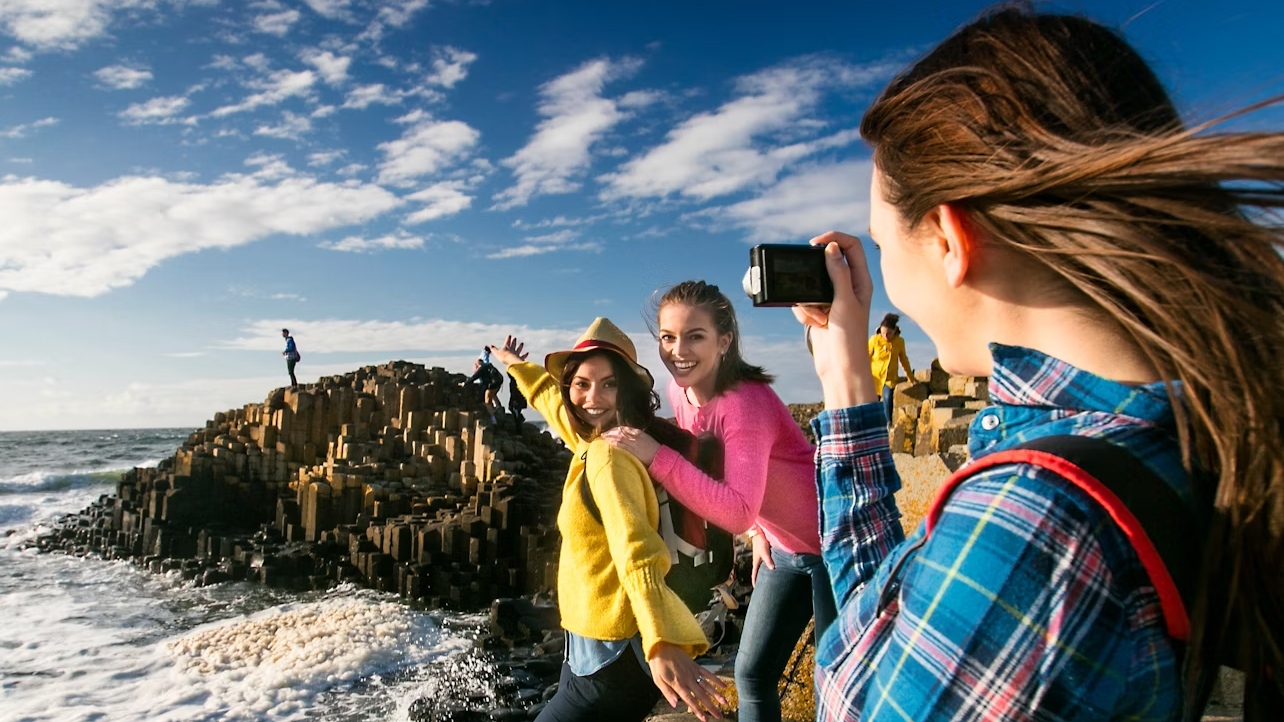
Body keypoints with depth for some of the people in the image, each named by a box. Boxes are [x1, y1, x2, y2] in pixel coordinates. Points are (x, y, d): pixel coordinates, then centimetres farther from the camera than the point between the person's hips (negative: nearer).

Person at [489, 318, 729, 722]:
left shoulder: (610, 457, -21)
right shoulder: (595, 442, 6)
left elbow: (636, 551, -36)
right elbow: (553, 400, 28)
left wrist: (662, 646, -49)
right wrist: (517, 365, 45)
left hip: (616, 654, -10)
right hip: (600, 644, 10)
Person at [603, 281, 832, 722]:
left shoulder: (745, 402, -30)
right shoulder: (680, 391, -7)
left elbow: (737, 512, -39)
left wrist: (656, 458, -43)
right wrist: (759, 530, 2)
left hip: (835, 546, -7)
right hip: (783, 547, 8)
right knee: (751, 673, 14)